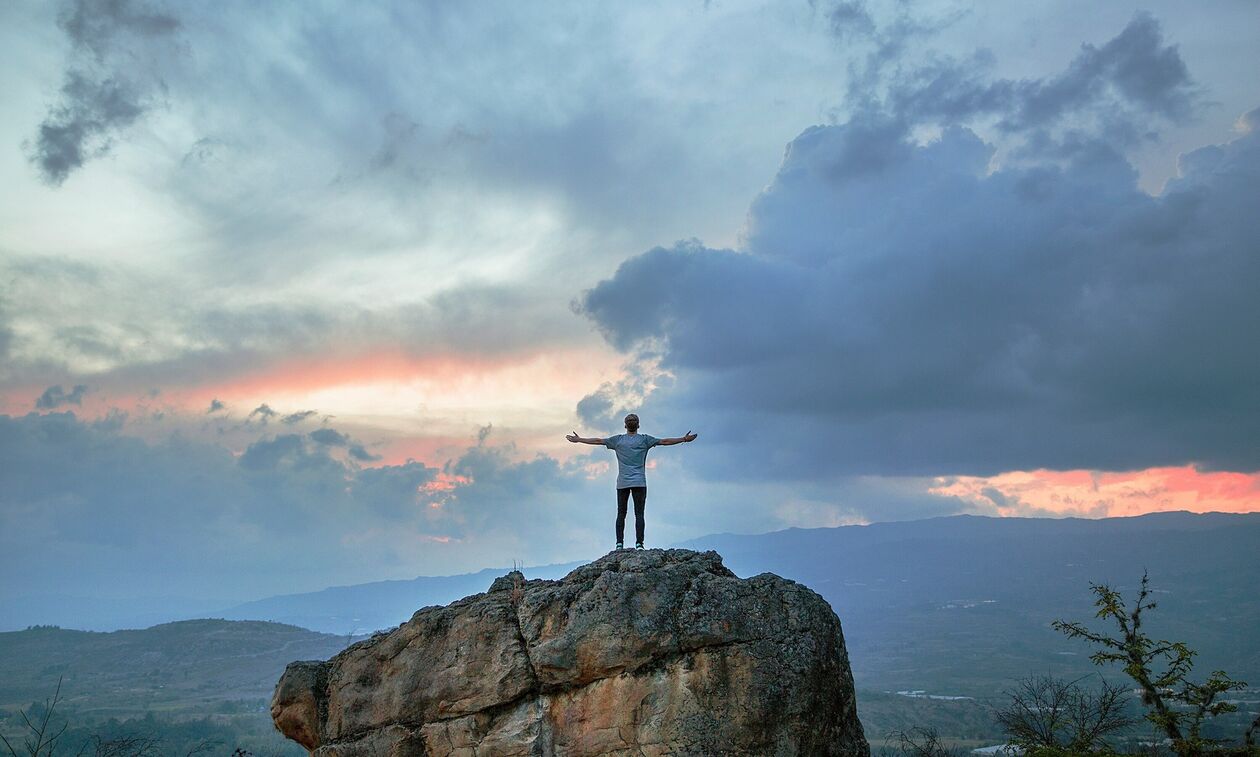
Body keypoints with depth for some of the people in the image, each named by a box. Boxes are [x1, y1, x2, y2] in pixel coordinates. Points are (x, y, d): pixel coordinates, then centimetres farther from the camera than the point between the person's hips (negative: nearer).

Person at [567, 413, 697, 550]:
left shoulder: (618, 440, 8)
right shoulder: (644, 439, 4)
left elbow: (598, 441, 14)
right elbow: (665, 442, 5)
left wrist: (578, 440, 25)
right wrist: (684, 439, 12)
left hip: (622, 483, 2)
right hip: (639, 483, -2)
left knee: (621, 514, 5)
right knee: (639, 514, -3)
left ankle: (619, 543, 1)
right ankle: (639, 544, -9)